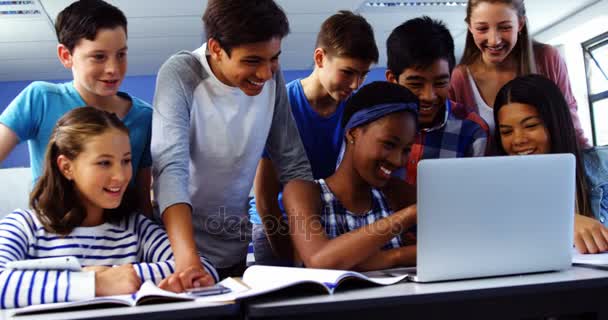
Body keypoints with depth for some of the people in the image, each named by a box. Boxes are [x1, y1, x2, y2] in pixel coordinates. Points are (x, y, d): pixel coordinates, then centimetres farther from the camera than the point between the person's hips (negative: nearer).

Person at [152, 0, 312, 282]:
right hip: (180, 248, -4)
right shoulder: (180, 75, -20)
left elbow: (294, 165, -4)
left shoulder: (272, 78, -7)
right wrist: (188, 261, -43)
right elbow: (171, 169, -30)